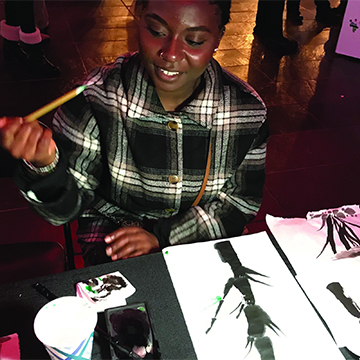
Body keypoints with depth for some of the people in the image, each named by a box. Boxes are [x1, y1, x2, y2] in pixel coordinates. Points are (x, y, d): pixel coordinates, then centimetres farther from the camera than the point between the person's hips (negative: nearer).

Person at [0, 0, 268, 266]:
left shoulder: (248, 110, -14)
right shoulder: (97, 96, -18)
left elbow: (242, 201, -3)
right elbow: (65, 209, -13)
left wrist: (161, 237, -14)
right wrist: (45, 165, -37)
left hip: (204, 239, 2)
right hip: (113, 232, -1)